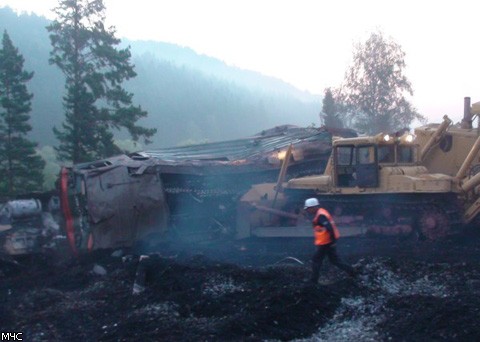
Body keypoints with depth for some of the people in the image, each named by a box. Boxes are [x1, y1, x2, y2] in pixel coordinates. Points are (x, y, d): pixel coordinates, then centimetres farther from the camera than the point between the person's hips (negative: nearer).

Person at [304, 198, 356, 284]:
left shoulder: (320, 216, -20)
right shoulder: (321, 213, 13)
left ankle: (314, 280, 8)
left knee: (316, 260, 1)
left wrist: (333, 240, -24)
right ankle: (350, 271, 15)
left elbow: (330, 228, -28)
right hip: (329, 243, 10)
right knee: (335, 260, 15)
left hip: (325, 244, -10)